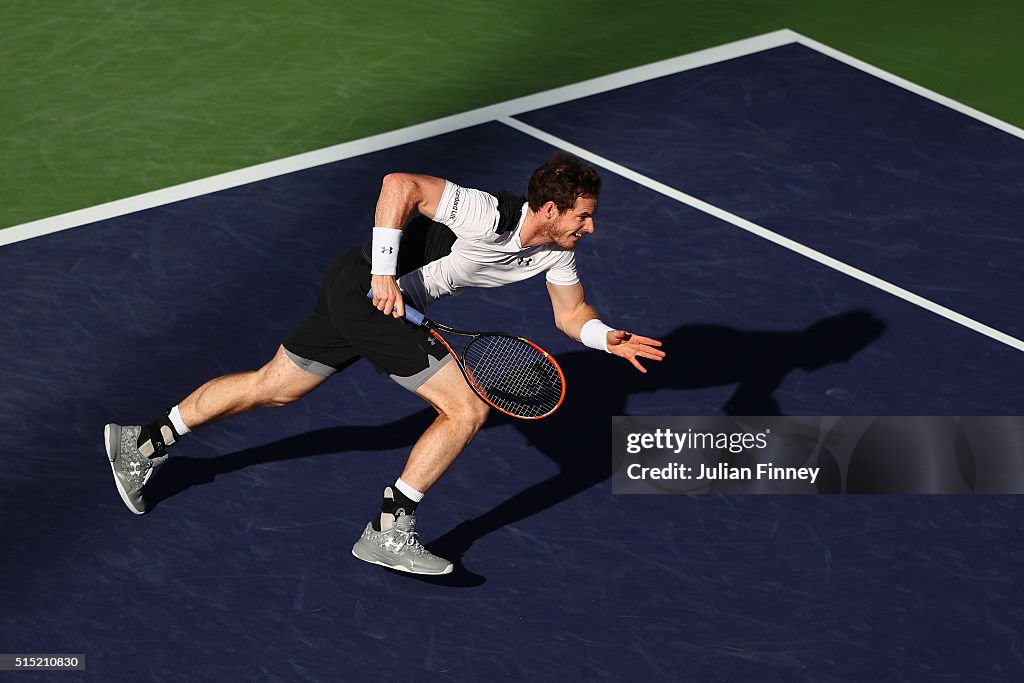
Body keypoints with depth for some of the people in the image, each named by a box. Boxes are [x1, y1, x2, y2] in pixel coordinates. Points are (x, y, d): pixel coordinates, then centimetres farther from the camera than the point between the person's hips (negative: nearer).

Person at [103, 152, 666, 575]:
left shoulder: (555, 249, 2)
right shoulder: (488, 215, -25)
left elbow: (571, 314, 14)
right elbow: (400, 185, -27)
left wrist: (610, 338, -6)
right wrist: (383, 272, -28)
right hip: (366, 285, -9)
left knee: (269, 388, 19)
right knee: (468, 408, -12)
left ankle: (144, 444, 31)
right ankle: (388, 531, -8)